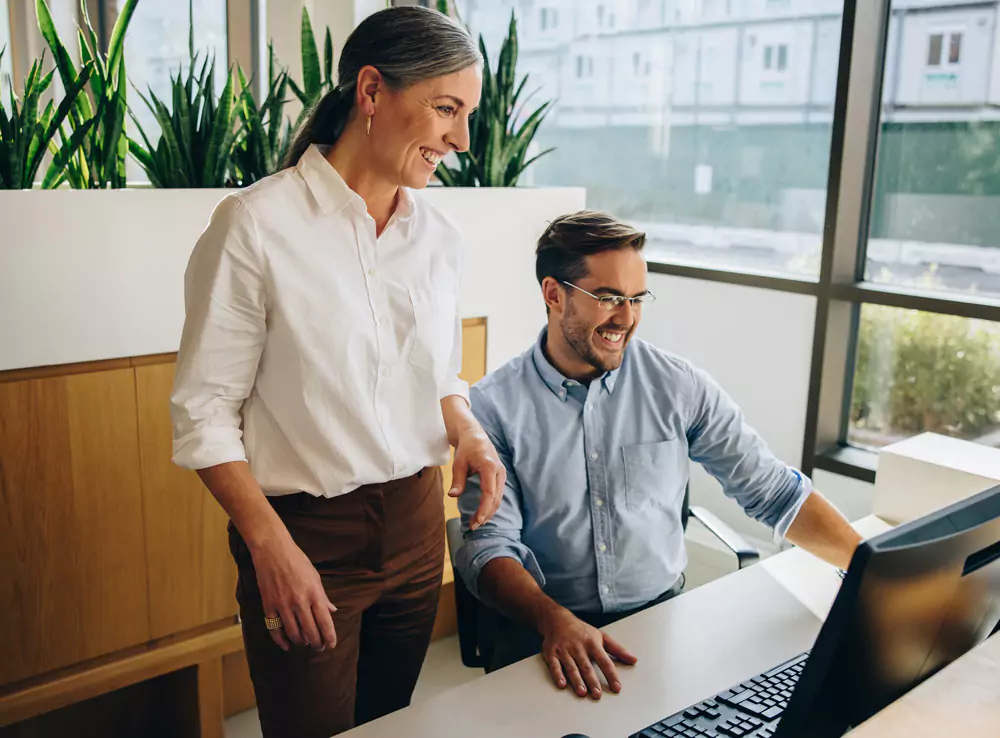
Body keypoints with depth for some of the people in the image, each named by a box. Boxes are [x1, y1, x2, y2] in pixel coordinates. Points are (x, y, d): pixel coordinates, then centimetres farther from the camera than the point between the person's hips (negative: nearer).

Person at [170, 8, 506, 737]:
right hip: (305, 532, -5)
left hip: (416, 521, 5)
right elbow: (205, 410, -12)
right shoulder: (256, 224, -15)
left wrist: (467, 431, -5)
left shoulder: (438, 235, 3)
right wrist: (271, 546, -18)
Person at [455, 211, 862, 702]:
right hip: (544, 631, -2)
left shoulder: (679, 388, 0)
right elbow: (490, 545, -11)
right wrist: (554, 620, -28)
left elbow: (772, 491, 3)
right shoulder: (494, 407, -6)